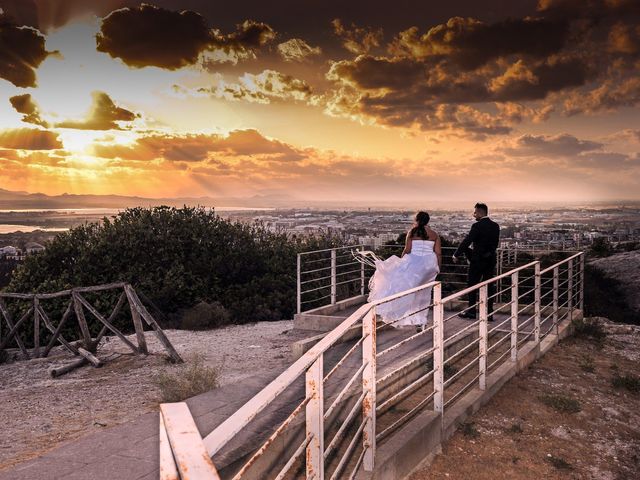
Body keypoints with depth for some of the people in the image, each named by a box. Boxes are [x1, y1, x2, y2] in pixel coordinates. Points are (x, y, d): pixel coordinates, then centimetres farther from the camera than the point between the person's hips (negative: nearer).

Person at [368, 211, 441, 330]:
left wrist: (400, 262, 4)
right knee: (423, 293, 14)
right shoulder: (434, 235, 5)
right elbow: (438, 253, 3)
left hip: (414, 263, -4)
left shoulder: (412, 232, -3)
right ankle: (420, 321, 19)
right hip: (429, 265, 4)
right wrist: (437, 268, 14)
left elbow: (407, 250, -8)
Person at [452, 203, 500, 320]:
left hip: (478, 260, -6)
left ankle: (471, 312, 12)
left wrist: (456, 255, -10)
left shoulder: (477, 226, -16)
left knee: (472, 285, 7)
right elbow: (495, 243, 10)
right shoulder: (495, 226, 5)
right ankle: (489, 313, 12)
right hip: (491, 260, 6)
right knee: (489, 286, 10)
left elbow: (467, 241, -17)